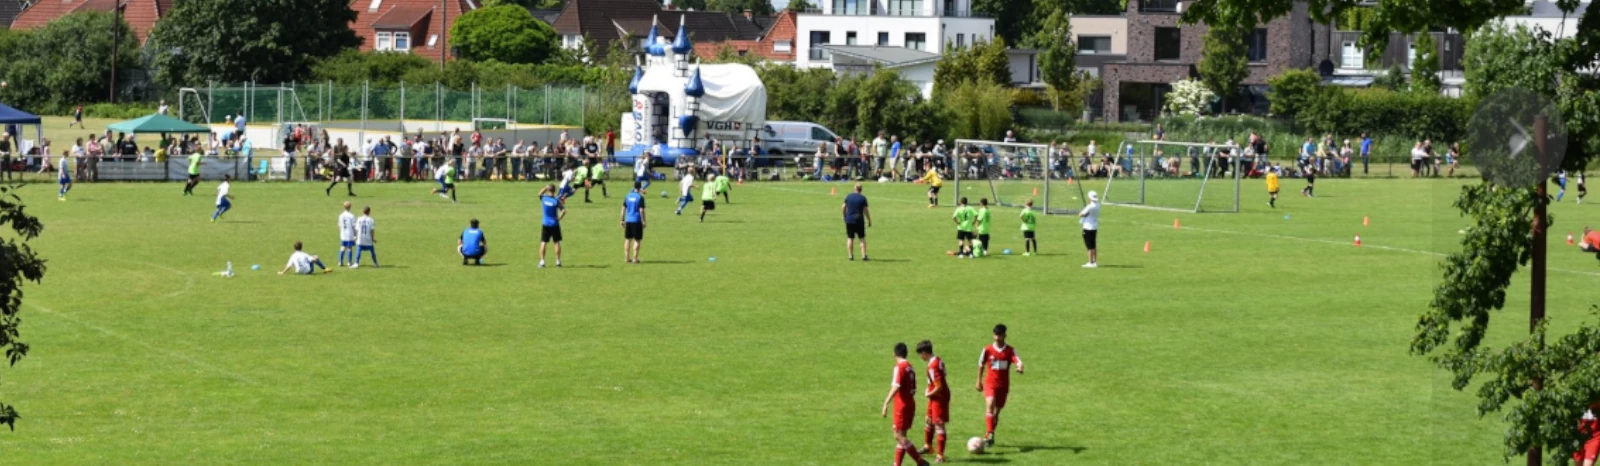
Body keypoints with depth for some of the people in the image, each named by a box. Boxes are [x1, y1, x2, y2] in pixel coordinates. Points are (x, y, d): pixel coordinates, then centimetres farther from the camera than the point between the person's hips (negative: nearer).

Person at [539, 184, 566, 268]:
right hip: (555, 224, -1)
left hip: (545, 224, 1)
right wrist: (559, 218, -7)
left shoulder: (543, 198, -4)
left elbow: (540, 193, 20)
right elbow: (564, 211, -19)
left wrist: (546, 187, 16)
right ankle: (558, 261, 9)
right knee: (557, 242, 8)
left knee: (543, 243, 4)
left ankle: (542, 261, -2)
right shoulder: (556, 201, -11)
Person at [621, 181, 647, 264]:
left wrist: (622, 220, 14)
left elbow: (623, 208, 8)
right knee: (637, 240, 2)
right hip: (637, 221, -5)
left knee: (628, 239, 13)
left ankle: (626, 257, 15)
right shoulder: (640, 197, -10)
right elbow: (641, 210, -13)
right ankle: (635, 258, -1)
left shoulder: (628, 196, 6)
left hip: (628, 220, 5)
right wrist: (643, 221, -7)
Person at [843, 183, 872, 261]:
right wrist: (869, 220, 4)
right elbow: (866, 211, -6)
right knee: (862, 238, 4)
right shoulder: (863, 198, -7)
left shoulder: (848, 197, 1)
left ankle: (850, 256, 7)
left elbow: (843, 207, 6)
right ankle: (864, 256, -2)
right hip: (859, 221, -2)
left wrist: (845, 216, 22)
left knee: (850, 238, 7)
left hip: (849, 220, 2)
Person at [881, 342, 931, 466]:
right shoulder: (910, 367, 12)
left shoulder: (899, 367, -14)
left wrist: (886, 403, -27)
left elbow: (896, 387, -25)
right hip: (910, 405, 9)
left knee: (899, 436, -8)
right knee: (900, 436, 12)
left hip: (902, 406, -9)